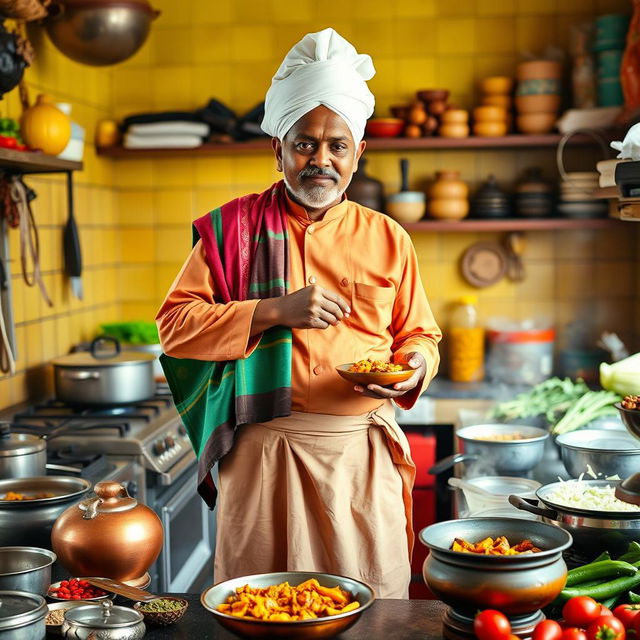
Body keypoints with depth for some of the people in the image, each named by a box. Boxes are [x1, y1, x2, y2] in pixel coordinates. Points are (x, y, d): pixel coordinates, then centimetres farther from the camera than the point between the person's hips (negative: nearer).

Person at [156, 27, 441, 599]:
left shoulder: (387, 239, 9)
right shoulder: (234, 227, 3)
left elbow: (419, 334, 16)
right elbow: (175, 325, -3)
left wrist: (414, 366, -8)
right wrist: (275, 310, -14)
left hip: (362, 453, 2)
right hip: (263, 451, -1)